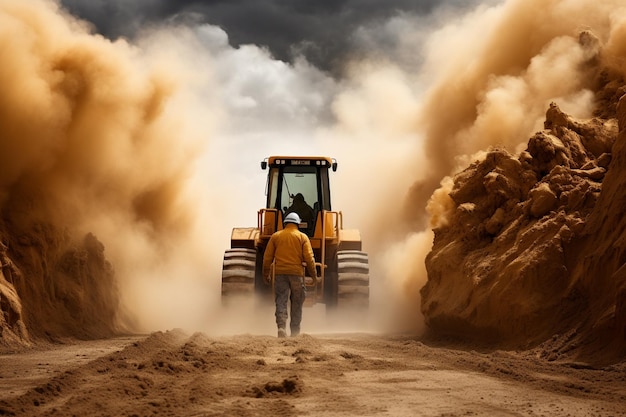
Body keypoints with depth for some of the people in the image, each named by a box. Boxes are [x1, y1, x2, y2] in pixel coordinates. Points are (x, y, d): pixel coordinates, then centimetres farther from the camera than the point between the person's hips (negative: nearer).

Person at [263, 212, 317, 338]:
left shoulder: (275, 236, 7)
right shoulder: (302, 237, 3)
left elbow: (267, 257, 6)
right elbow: (309, 258, -4)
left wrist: (266, 274, 15)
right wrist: (314, 274, 5)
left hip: (280, 273, 0)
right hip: (297, 273, 0)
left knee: (281, 302, -3)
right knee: (297, 304, 11)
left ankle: (281, 326, -24)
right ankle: (295, 331, 15)